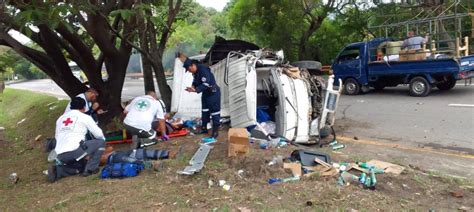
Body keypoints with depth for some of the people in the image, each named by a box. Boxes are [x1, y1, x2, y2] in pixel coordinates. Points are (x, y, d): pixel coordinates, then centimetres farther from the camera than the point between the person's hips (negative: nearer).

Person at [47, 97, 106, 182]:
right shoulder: (85, 117, 8)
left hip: (60, 155, 7)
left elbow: (57, 137, 26)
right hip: (75, 150, -7)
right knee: (100, 142, 11)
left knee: (80, 166, 32)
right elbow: (99, 134, 8)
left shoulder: (60, 118, 24)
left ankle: (56, 171, 6)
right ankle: (90, 169, 6)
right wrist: (103, 140, 32)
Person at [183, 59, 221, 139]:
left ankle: (216, 131, 3)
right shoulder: (195, 72, 3)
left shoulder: (203, 70, -27)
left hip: (213, 93, -10)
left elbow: (205, 84, -31)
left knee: (214, 111, -4)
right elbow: (195, 81, 13)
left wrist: (195, 90, -37)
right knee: (204, 110, 16)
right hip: (205, 93, 10)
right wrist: (192, 87, -8)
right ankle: (204, 128, 28)